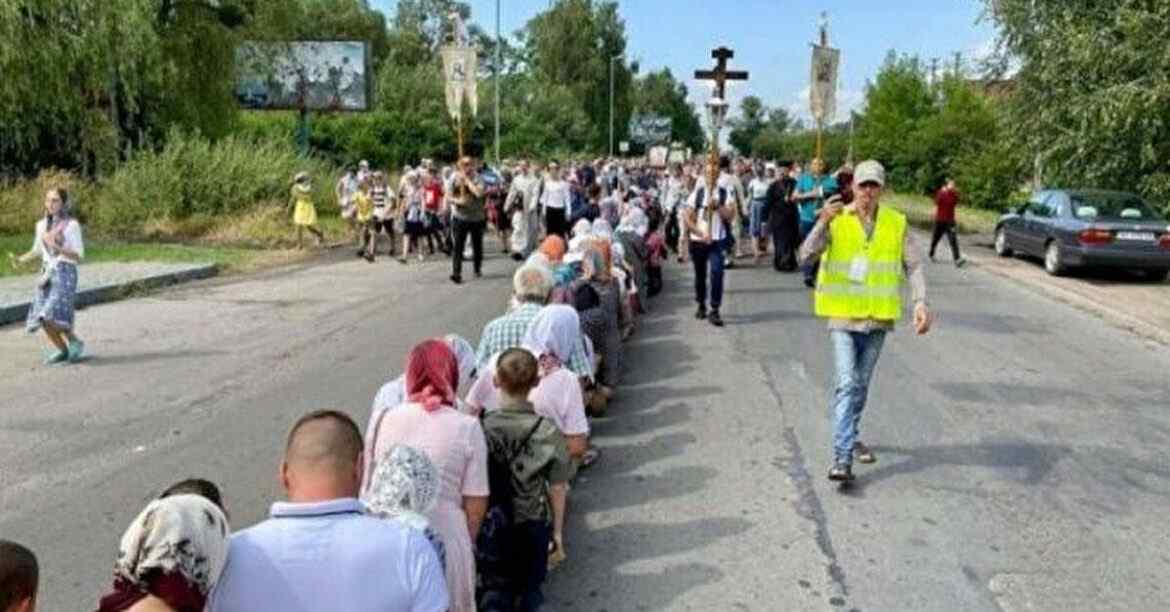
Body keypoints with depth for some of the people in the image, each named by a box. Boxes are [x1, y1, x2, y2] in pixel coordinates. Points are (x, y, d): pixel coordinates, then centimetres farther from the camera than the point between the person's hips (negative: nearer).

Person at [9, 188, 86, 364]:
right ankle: (62, 350, 20)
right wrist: (20, 260, 4)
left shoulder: (72, 225, -6)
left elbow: (79, 256, -8)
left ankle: (75, 342, 4)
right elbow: (37, 251, 22)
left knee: (53, 317, -19)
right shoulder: (41, 225, 10)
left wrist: (57, 247, -21)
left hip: (65, 272, -6)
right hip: (46, 273, 6)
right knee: (43, 320, 1)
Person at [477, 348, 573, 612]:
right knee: (530, 583, 22)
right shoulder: (548, 433, -17)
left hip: (491, 527, 0)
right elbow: (557, 489, -9)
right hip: (534, 524, 0)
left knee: (496, 585, 18)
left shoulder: (481, 428, -16)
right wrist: (557, 529, 7)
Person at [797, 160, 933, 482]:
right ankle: (843, 456, -10)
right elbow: (806, 256, -16)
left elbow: (914, 265, 2)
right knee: (847, 383, -12)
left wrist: (921, 302, -13)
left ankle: (850, 436, 37)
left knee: (861, 384, 16)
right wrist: (822, 223, -30)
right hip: (843, 315, -3)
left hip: (877, 319, 3)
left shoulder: (896, 223, 2)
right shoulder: (836, 221, -5)